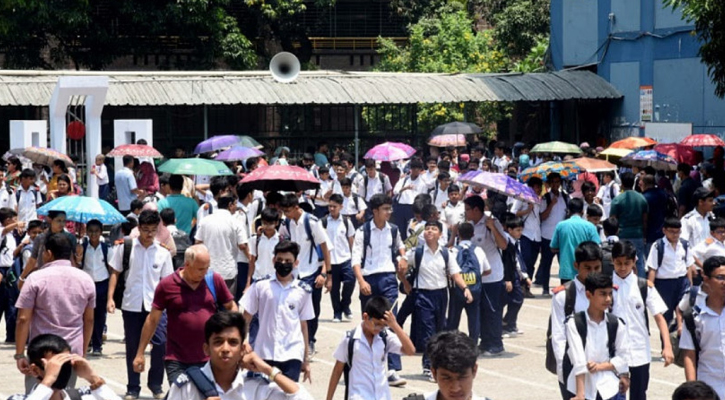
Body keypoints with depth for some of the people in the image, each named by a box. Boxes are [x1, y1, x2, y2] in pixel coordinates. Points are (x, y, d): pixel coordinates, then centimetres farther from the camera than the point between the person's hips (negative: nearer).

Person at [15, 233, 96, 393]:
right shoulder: (85, 279, 6)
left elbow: (23, 319, -9)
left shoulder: (36, 279, -7)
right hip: (73, 353, 4)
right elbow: (89, 320, 11)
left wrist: (19, 354, -5)